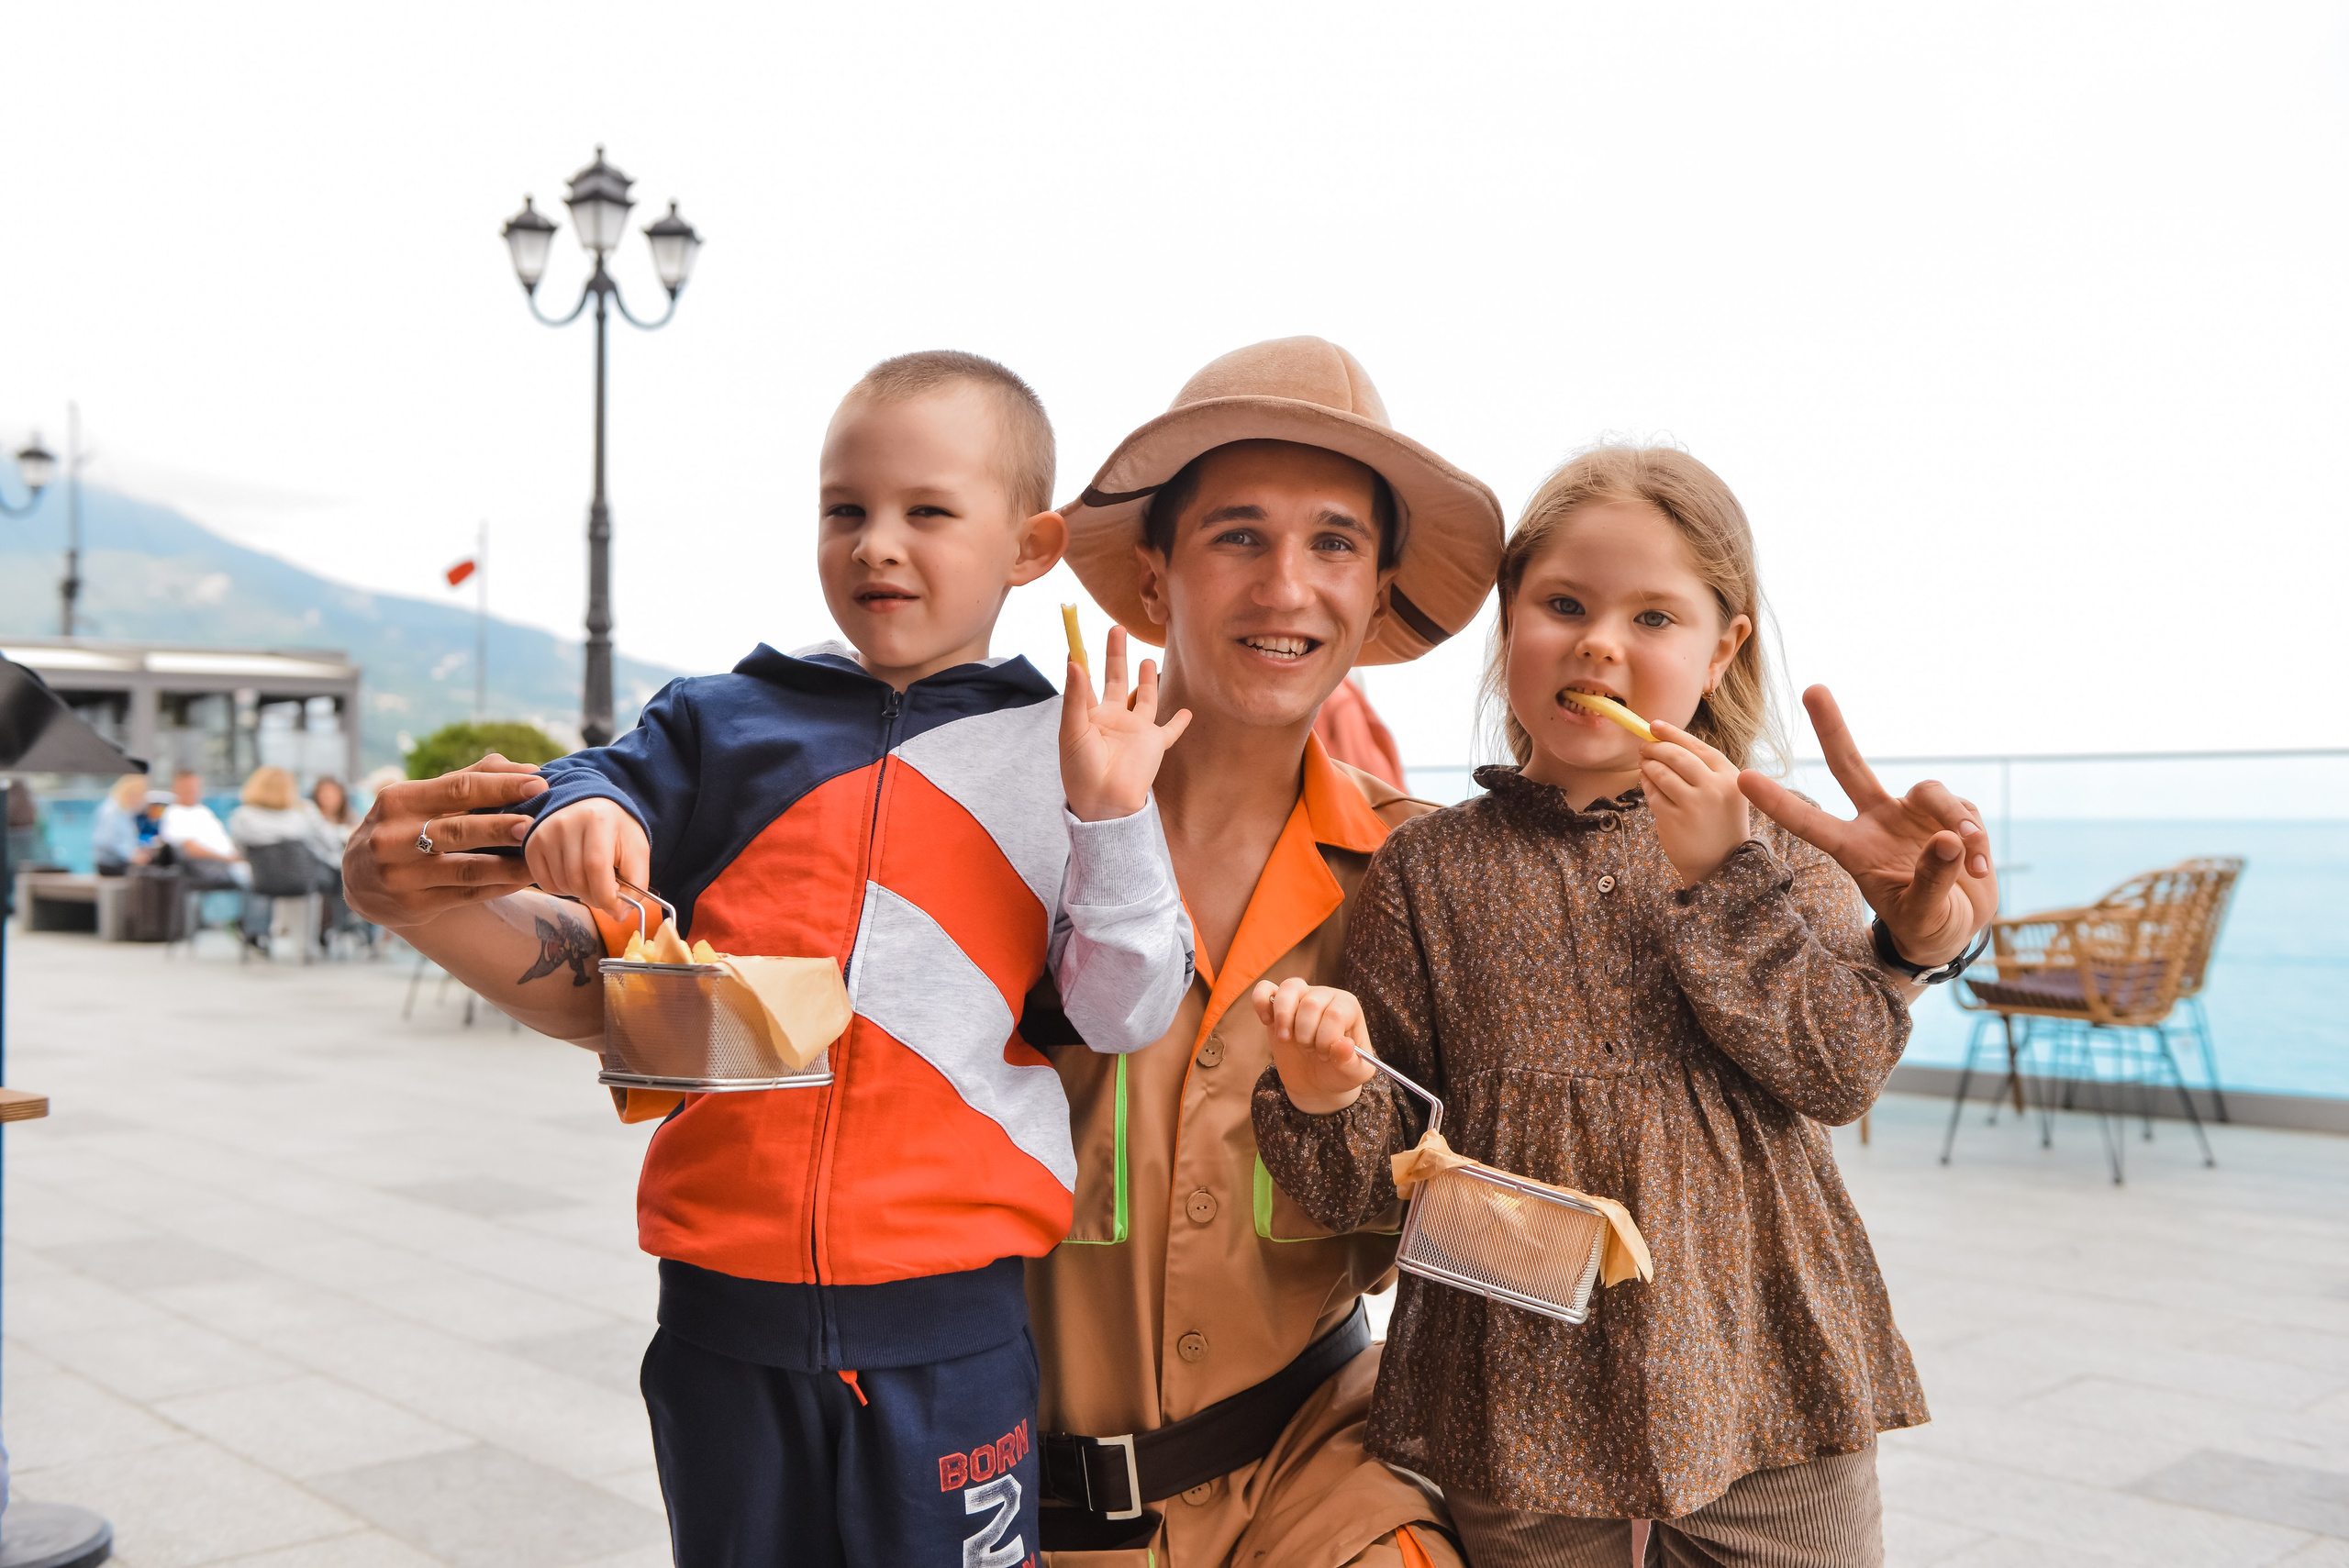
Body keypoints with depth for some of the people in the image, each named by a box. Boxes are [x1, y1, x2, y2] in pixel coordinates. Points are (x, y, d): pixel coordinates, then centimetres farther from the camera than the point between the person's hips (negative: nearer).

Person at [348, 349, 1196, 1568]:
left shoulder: (1058, 758, 1)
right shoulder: (728, 725, 7)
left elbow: (1126, 1013, -1)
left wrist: (1114, 816, -14)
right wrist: (578, 817, -12)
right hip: (727, 1307, 3)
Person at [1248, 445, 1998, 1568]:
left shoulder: (1775, 849, 4)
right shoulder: (1427, 873, -1)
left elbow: (1845, 1072, -9)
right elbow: (1377, 1176, -1)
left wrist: (1722, 881, -16)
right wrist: (1325, 1100, -23)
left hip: (1768, 1386, 1)